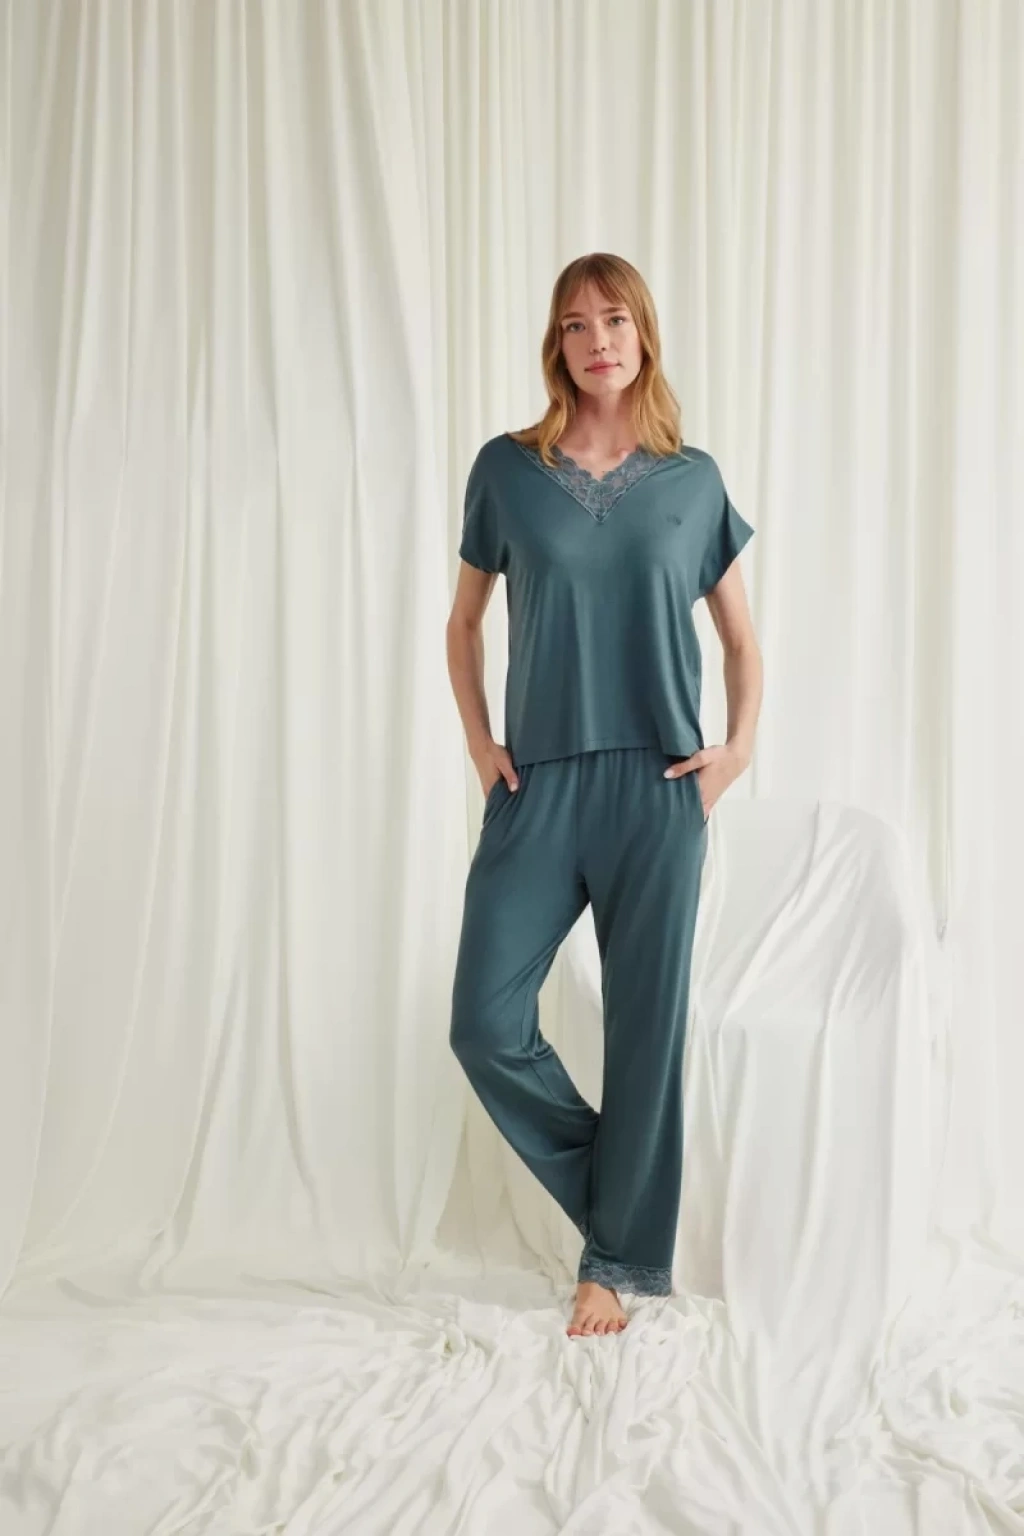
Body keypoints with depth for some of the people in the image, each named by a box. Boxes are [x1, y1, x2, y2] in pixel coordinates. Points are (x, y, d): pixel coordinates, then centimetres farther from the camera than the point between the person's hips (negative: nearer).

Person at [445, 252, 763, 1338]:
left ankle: (619, 1261, 22)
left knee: (646, 1024, 4)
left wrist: (739, 747, 1)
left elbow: (741, 637, 14)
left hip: (659, 790, 0)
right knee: (486, 1021, -4)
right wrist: (478, 742, 3)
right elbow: (464, 620, 14)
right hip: (536, 788, 1)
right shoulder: (508, 468, 4)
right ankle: (615, 1196, 22)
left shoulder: (692, 479, 5)